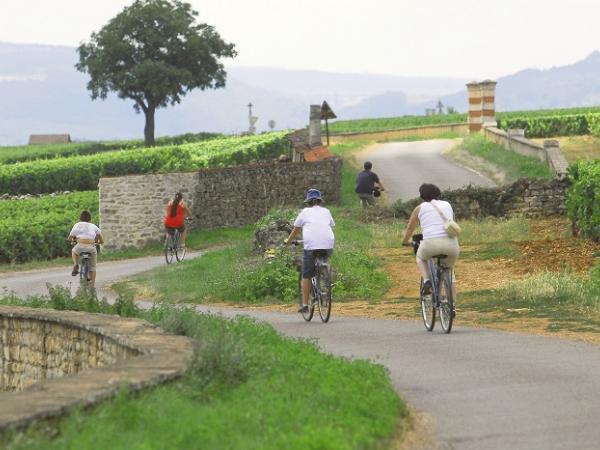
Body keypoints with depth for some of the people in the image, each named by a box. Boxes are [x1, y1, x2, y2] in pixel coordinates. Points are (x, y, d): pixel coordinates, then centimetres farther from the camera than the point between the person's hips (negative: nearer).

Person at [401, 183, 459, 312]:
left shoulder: (420, 208, 15)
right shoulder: (447, 205, 23)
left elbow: (409, 228, 25)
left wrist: (405, 241, 44)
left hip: (431, 243, -3)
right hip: (451, 243, 3)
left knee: (420, 257, 31)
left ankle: (426, 281, 6)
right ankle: (452, 305, 17)